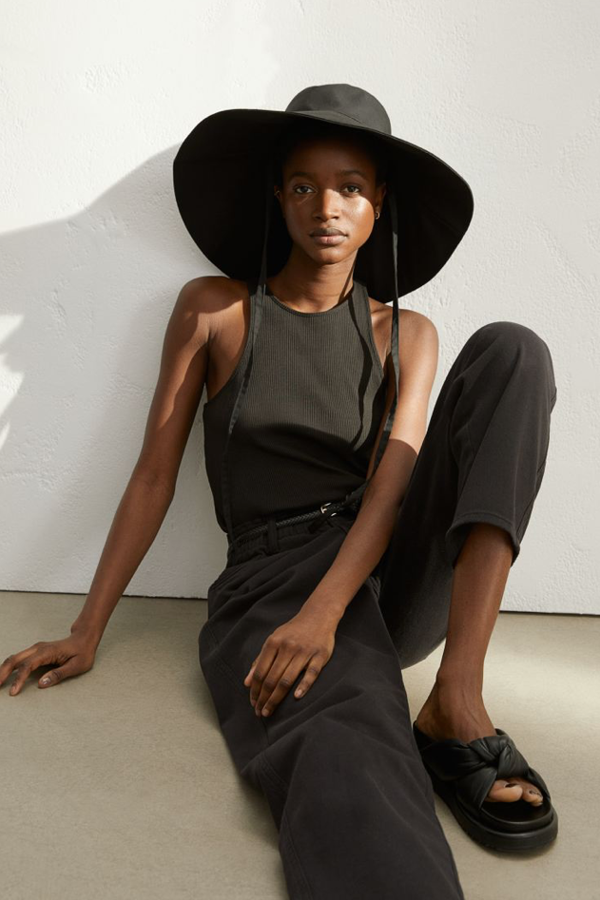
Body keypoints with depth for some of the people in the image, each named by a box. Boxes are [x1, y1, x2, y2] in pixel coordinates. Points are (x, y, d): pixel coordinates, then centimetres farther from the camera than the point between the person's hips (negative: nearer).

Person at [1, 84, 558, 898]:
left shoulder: (405, 335, 11)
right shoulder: (214, 310, 6)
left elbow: (392, 487, -3)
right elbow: (154, 476, 5)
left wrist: (322, 613, -22)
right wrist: (87, 633, 2)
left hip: (387, 570, 4)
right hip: (273, 579, -4)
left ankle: (458, 703, -30)